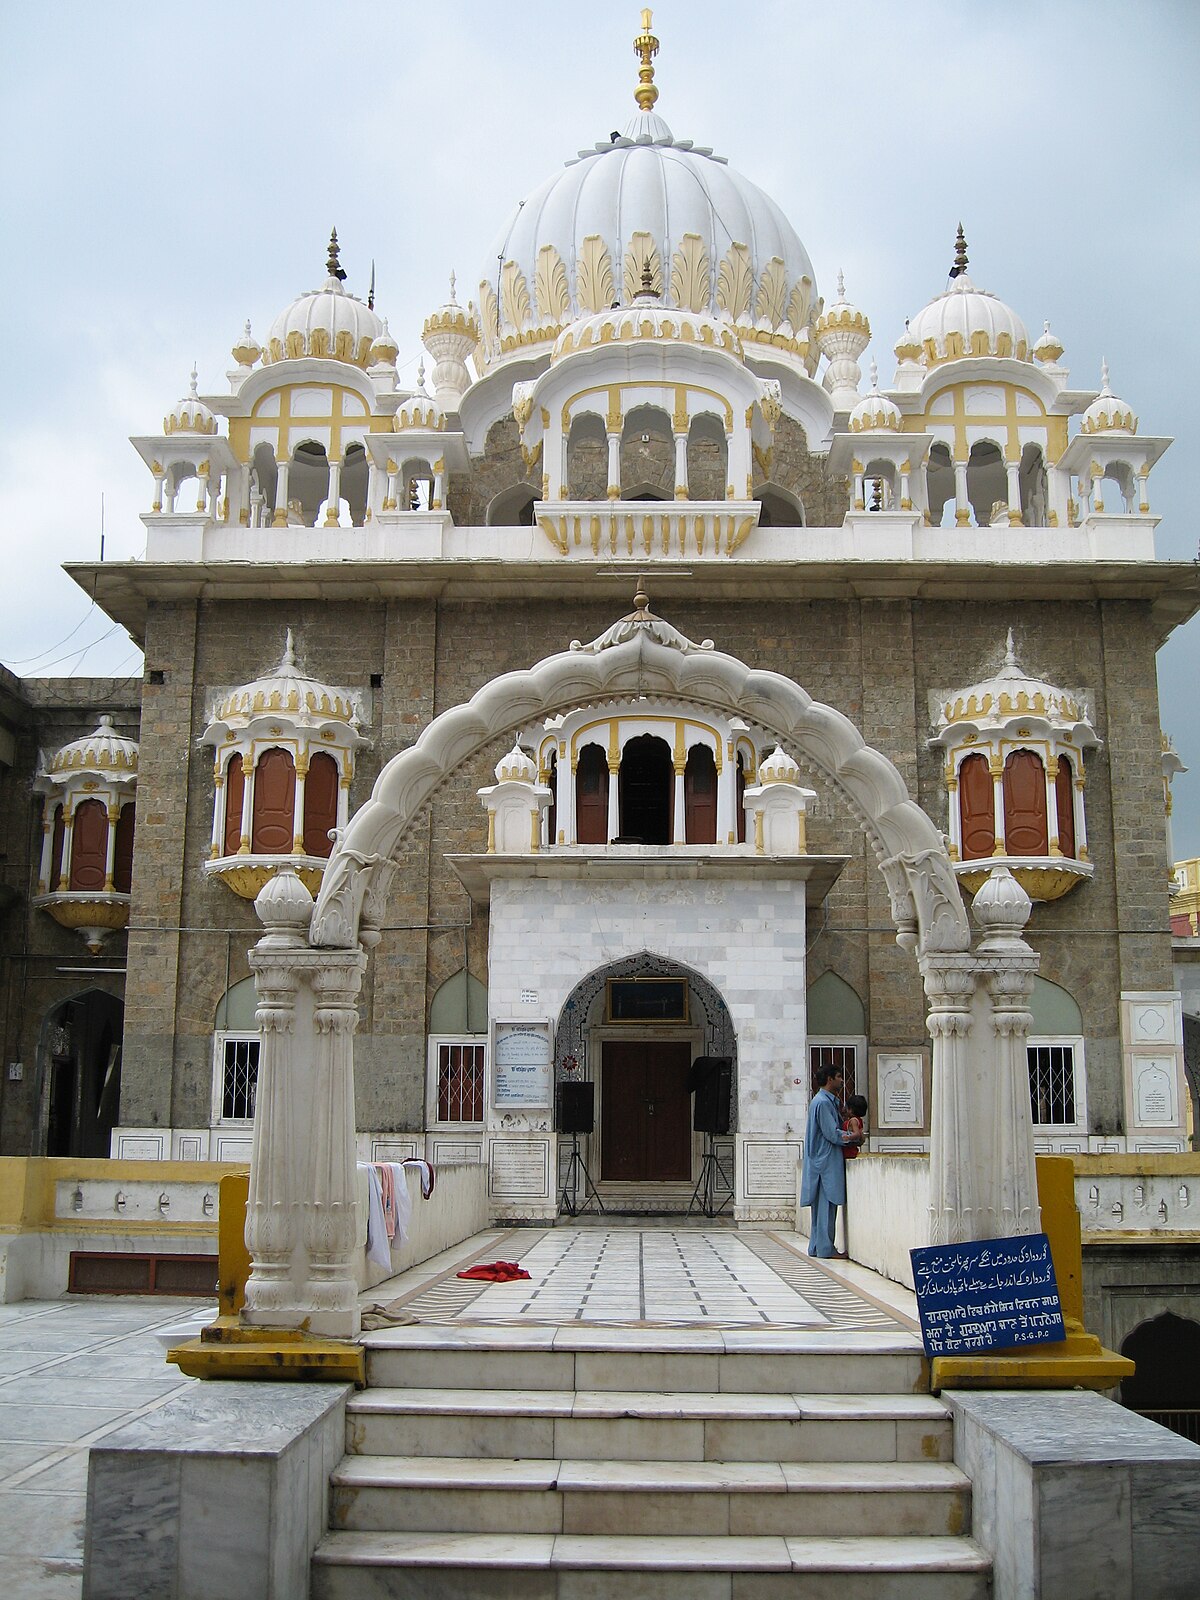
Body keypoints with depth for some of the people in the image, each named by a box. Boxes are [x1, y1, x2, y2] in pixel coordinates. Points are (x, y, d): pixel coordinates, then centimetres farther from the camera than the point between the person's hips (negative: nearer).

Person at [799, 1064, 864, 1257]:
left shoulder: (828, 1101, 18)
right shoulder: (823, 1102, -15)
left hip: (825, 1160, 10)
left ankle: (817, 1247, 15)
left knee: (822, 1205, 11)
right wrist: (855, 1137, -6)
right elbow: (833, 1134, -18)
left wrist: (851, 1139, 6)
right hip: (826, 1161, -10)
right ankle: (825, 1248, -4)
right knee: (827, 1205, -7)